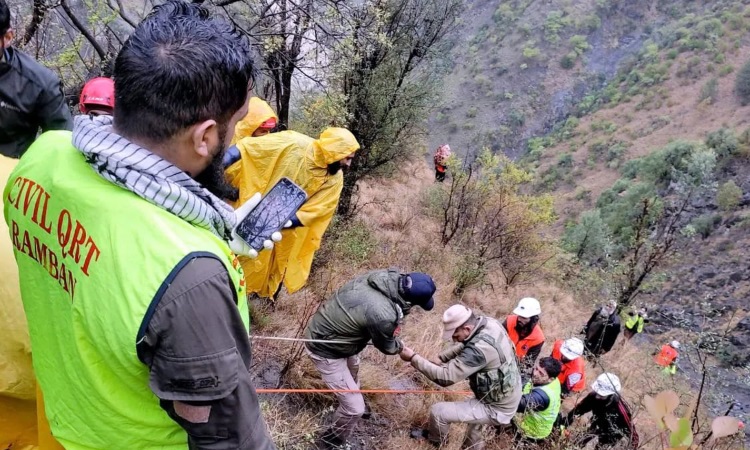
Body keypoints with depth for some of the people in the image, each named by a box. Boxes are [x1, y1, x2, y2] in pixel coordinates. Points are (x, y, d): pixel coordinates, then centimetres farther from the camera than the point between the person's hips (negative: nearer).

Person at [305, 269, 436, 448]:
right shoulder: (383, 315, -38)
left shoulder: (385, 276, -17)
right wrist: (400, 346, 7)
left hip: (322, 329, 9)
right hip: (325, 349, -9)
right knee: (354, 407, 1)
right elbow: (387, 347, -12)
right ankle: (333, 441, 28)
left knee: (353, 368, 35)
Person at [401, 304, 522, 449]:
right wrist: (438, 360, -4)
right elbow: (463, 347, 6)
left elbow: (445, 377, -32)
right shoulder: (488, 322, -11)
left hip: (497, 408, -8)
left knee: (437, 411, -3)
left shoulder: (480, 348, -36)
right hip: (508, 396, 8)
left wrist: (413, 358, -25)